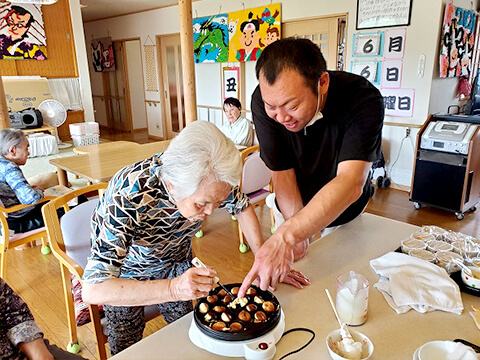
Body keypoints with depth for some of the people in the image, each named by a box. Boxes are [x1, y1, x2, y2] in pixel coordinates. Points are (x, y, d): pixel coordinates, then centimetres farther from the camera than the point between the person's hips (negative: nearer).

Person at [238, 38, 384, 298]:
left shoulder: (364, 99, -35)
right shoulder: (264, 101, -27)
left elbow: (351, 183, -46)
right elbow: (282, 172, -24)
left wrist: (286, 236, -58)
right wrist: (297, 234, -39)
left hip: (346, 214, -1)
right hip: (295, 210, 1)